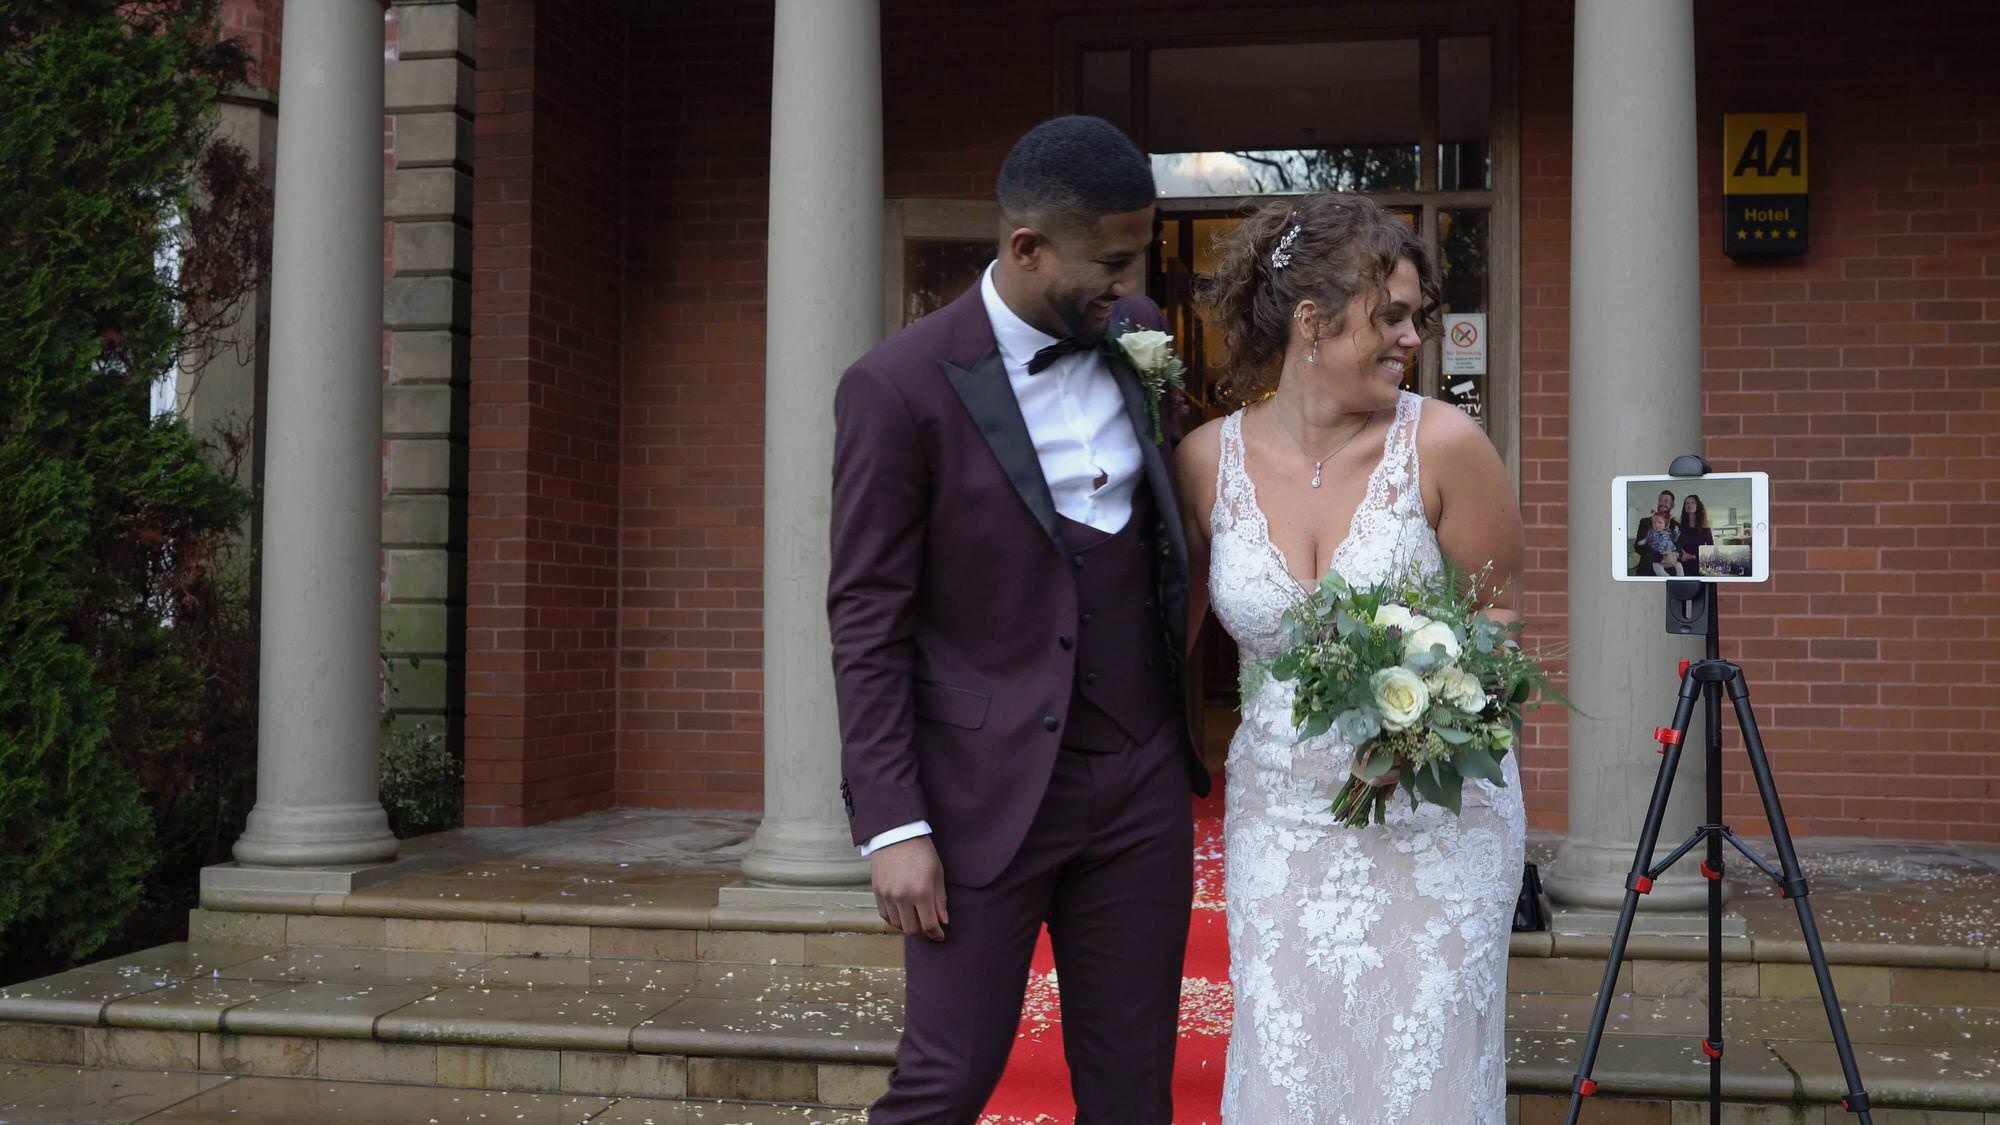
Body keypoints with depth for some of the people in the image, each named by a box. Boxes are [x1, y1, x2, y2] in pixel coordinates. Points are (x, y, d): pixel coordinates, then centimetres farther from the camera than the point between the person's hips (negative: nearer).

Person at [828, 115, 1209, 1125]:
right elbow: (867, 621, -10)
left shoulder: (1137, 334, 4)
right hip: (985, 791, -5)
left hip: (1141, 783, 5)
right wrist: (890, 824, -13)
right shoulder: (899, 387, -12)